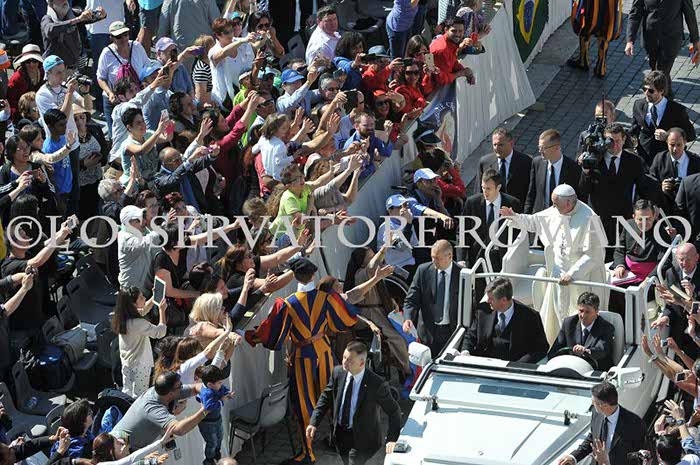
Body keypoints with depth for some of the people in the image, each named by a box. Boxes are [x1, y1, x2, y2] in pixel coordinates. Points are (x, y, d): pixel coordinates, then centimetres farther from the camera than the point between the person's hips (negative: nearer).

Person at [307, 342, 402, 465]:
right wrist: (313, 423, -5)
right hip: (339, 432, 6)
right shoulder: (338, 372, -10)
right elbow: (326, 397, 4)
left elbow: (394, 411, -15)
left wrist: (392, 439, -23)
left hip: (361, 438, -5)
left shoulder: (377, 384, -25)